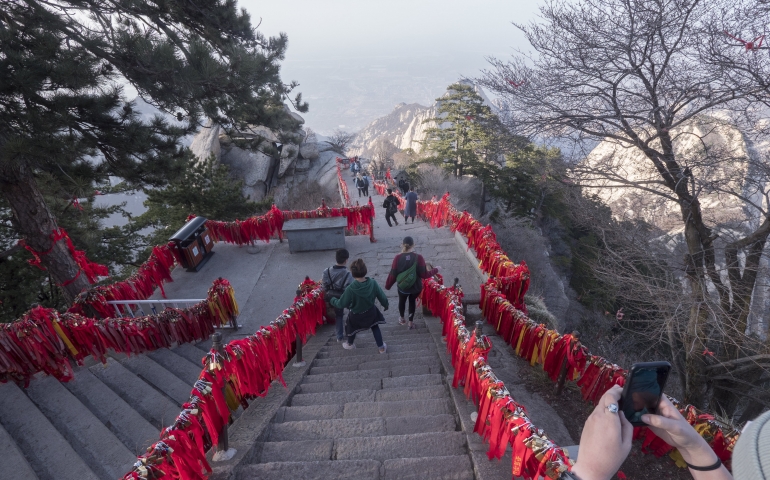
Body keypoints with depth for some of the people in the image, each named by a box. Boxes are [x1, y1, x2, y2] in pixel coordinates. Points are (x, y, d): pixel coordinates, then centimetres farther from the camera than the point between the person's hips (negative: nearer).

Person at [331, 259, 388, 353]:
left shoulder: (350, 289, -35)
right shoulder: (373, 283, -26)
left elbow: (342, 304, -20)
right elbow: (382, 296, -12)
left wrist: (333, 301, 1)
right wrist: (385, 305, 11)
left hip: (356, 315, -2)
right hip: (371, 312, 2)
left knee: (352, 327, 29)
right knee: (375, 327, 28)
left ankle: (350, 344, 55)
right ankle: (382, 347, 38)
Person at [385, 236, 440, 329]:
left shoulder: (398, 258, -20)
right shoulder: (419, 258, -21)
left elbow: (393, 274, -13)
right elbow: (424, 274, -18)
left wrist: (388, 285, 4)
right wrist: (436, 270, -1)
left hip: (402, 287, 0)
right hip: (416, 287, 0)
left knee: (402, 301, 30)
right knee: (412, 301, 30)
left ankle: (402, 319, 52)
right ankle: (411, 322, 40)